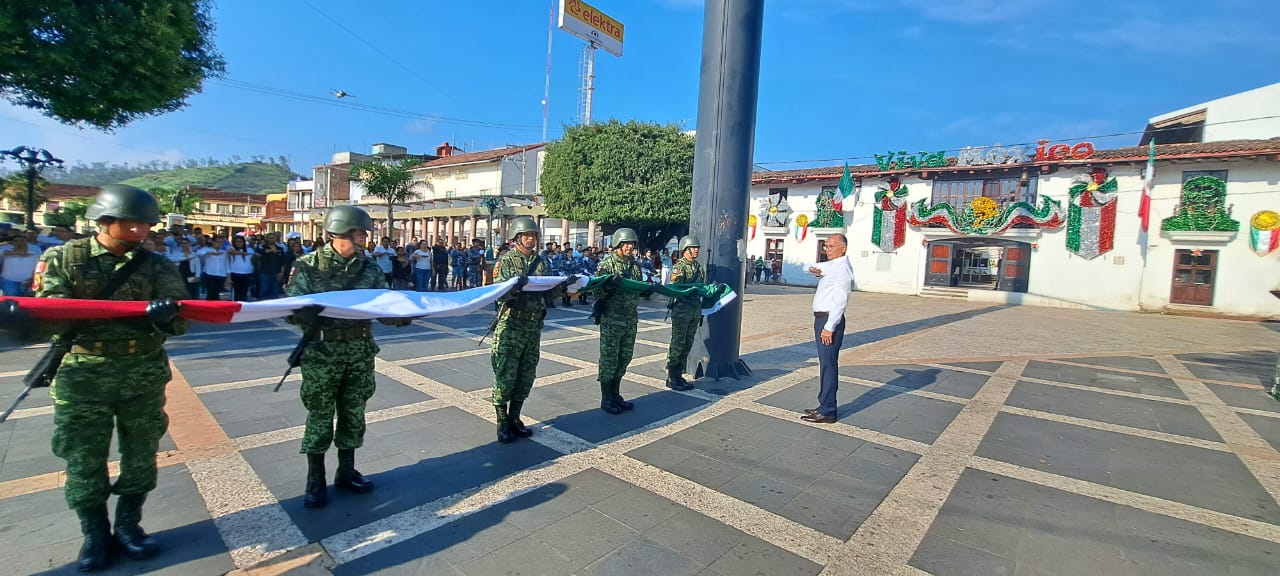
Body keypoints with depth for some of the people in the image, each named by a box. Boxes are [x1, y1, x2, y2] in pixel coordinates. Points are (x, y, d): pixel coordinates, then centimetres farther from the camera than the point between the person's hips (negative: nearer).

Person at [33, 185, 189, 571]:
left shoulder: (157, 267, 2)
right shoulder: (63, 259, 1)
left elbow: (179, 320, -7)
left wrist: (163, 315, -32)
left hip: (144, 376, 1)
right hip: (82, 376, -1)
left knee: (141, 455, 10)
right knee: (84, 459, 8)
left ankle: (128, 525, 28)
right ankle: (94, 534, 26)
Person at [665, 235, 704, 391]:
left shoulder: (699, 267, 14)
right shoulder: (679, 267, -10)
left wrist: (701, 311, 18)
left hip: (695, 311, 8)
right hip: (681, 310, -7)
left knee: (687, 345, 11)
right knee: (677, 345, -2)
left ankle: (679, 376, 21)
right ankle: (671, 378, 6)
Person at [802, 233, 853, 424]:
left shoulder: (842, 268, -14)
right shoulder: (831, 265, 15)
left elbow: (840, 301, -21)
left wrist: (829, 327, -23)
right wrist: (816, 270, -5)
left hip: (830, 320, -10)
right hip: (822, 318, 10)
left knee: (828, 365, -6)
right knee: (826, 364, 15)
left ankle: (827, 412, 1)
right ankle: (824, 406, 25)